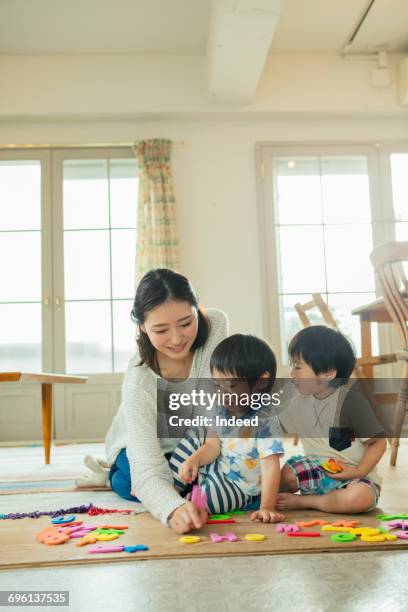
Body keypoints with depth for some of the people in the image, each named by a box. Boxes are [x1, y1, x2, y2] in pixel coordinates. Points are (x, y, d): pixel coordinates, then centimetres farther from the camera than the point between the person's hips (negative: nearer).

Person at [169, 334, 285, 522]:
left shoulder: (265, 421, -25)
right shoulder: (224, 411, -1)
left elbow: (270, 466, -28)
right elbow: (212, 446, -2)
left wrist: (267, 507, -34)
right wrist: (194, 459, -23)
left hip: (236, 486, -8)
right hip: (216, 469, 8)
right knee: (195, 437, 6)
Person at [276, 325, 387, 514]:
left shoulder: (351, 400, -19)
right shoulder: (300, 400, 1)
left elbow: (379, 442, -13)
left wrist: (358, 472, -21)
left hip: (351, 476, -4)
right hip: (317, 470, 4)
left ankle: (302, 501, -15)